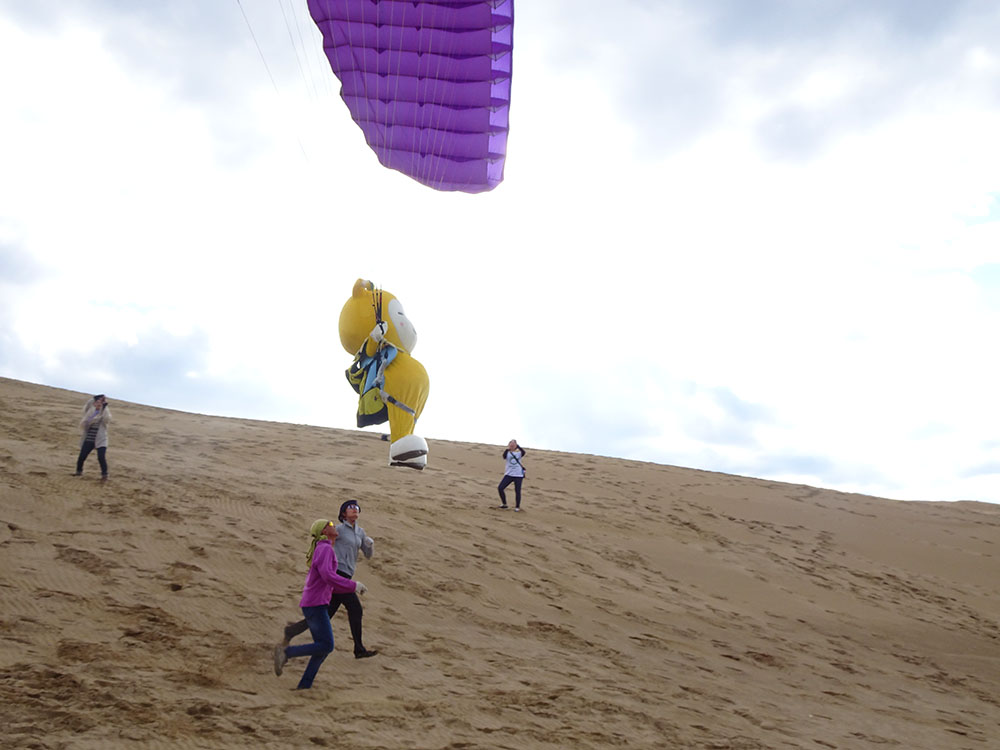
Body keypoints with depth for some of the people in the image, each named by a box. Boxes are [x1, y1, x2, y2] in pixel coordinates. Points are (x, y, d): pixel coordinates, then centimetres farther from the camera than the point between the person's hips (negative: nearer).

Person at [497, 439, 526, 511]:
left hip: (518, 475, -1)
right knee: (500, 488, -9)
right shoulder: (507, 453, 3)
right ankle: (504, 504, 8)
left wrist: (517, 446, -12)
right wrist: (508, 449, -16)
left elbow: (523, 452, -18)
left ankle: (517, 507, 17)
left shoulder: (519, 453, 5)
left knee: (517, 491, 0)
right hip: (509, 474, 1)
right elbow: (504, 456, -19)